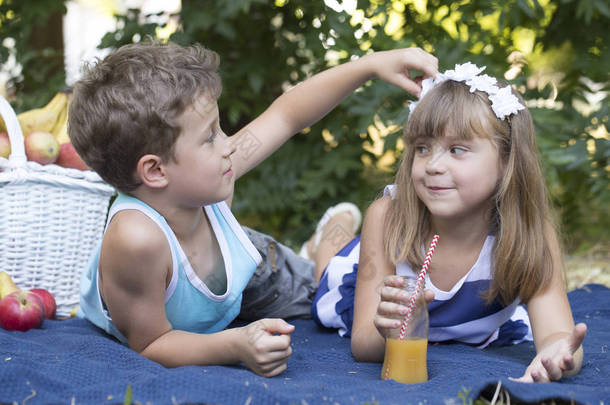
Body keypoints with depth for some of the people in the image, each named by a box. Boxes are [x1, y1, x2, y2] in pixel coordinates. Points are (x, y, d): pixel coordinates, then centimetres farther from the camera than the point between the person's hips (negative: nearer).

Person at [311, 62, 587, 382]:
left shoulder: (529, 236, -39)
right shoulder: (387, 217, -40)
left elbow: (555, 332, -49)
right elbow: (362, 345, -39)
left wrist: (558, 356, -75)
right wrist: (385, 332, -65)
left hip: (478, 332, 1)